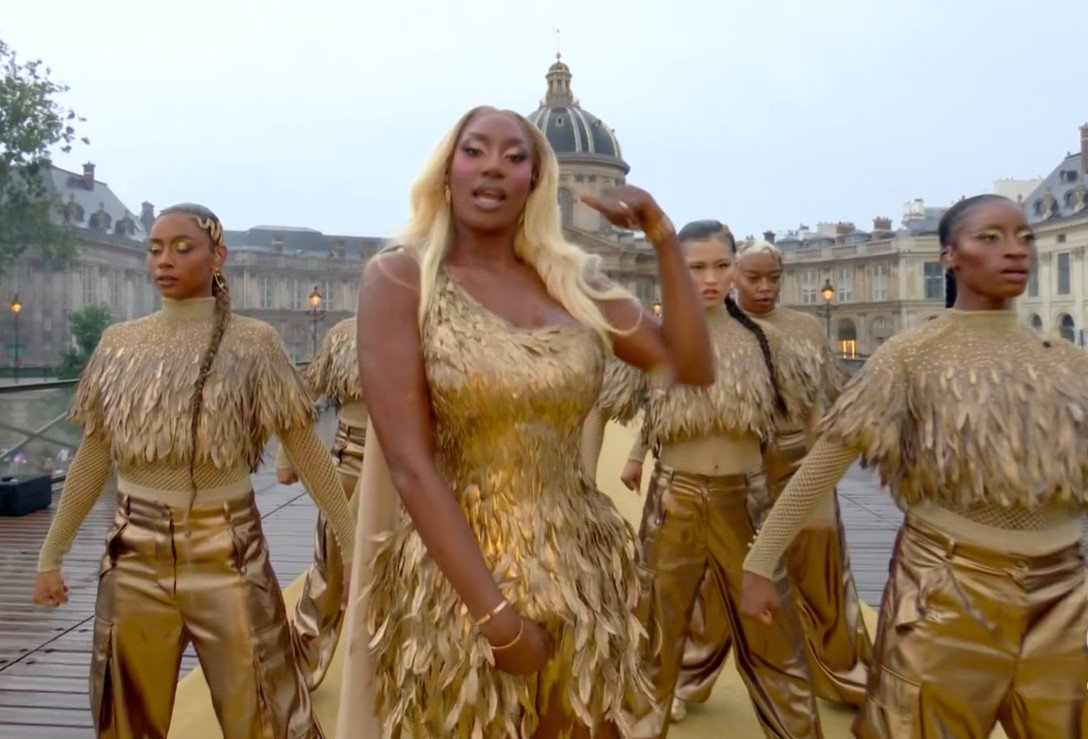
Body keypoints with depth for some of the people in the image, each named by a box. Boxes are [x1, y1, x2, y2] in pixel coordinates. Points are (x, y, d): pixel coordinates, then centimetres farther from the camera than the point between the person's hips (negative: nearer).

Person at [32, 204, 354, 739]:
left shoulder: (252, 343, -6)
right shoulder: (119, 344, 5)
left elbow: (306, 453, -6)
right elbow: (93, 458, 12)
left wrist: (356, 549, -7)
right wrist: (51, 555, 15)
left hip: (227, 557, -3)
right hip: (135, 559, 4)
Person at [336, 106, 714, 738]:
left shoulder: (571, 279, 4)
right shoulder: (400, 279, -8)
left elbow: (693, 367, 4)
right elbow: (409, 464, -14)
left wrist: (663, 236, -3)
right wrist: (495, 611, -17)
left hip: (583, 573, 4)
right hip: (460, 577, -4)